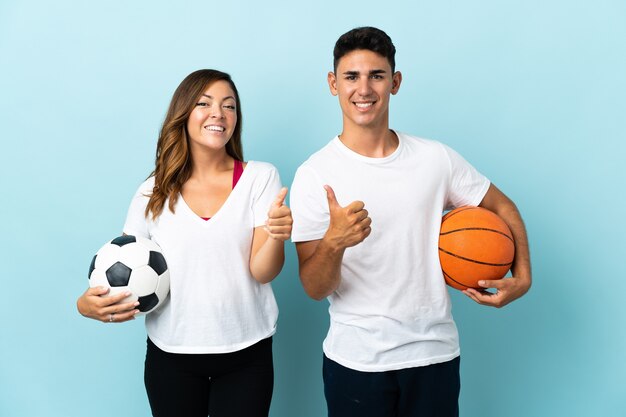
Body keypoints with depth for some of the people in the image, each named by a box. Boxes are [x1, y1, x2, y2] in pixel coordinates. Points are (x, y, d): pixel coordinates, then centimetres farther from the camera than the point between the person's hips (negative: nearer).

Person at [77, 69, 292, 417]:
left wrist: (277, 235, -32)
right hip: (170, 355, 2)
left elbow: (262, 271, -11)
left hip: (246, 354, -1)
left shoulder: (261, 177, -5)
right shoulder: (154, 192, 1)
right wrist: (88, 303, -13)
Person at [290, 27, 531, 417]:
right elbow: (315, 290, -12)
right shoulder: (314, 175, -11)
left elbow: (501, 207, 11)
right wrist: (334, 242, -31)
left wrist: (522, 277, -2)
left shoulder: (436, 158, -3)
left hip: (436, 352, 3)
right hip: (355, 360, -2)